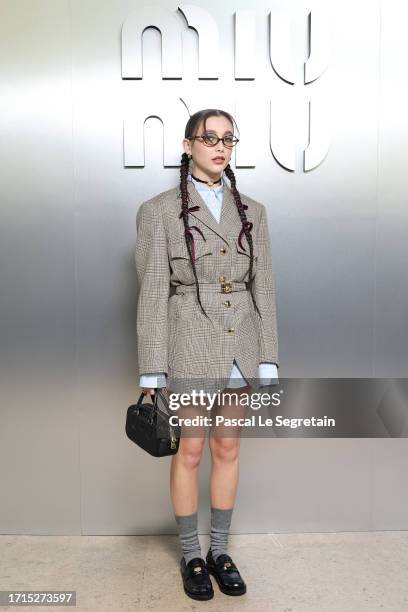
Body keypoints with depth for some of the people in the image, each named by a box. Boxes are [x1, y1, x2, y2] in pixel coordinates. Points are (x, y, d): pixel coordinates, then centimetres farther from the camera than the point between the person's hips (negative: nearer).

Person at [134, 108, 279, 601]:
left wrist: (268, 361, 2)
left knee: (228, 450, 14)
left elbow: (263, 287, 5)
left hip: (240, 343, 4)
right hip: (190, 344, -3)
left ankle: (219, 550, 34)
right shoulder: (159, 210, -5)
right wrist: (152, 372, -9)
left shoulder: (251, 210, 6)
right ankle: (190, 556, 32)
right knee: (189, 453, 10)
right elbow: (152, 293, -7)